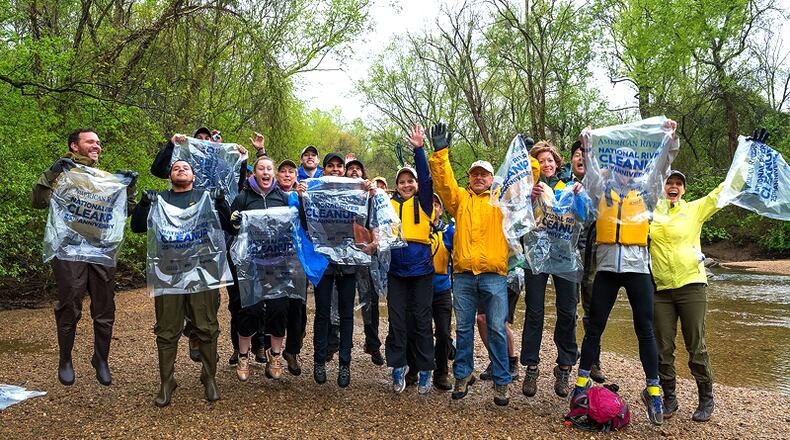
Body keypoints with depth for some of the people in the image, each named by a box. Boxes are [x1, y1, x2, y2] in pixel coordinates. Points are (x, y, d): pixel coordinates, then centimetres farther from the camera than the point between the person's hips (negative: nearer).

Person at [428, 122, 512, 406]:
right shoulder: (460, 198, 15)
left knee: (496, 329, 0)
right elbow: (444, 182, 1)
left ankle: (501, 382, 10)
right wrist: (440, 153, -8)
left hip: (494, 275, -1)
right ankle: (463, 375, 21)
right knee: (463, 328, 8)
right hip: (463, 275, 2)